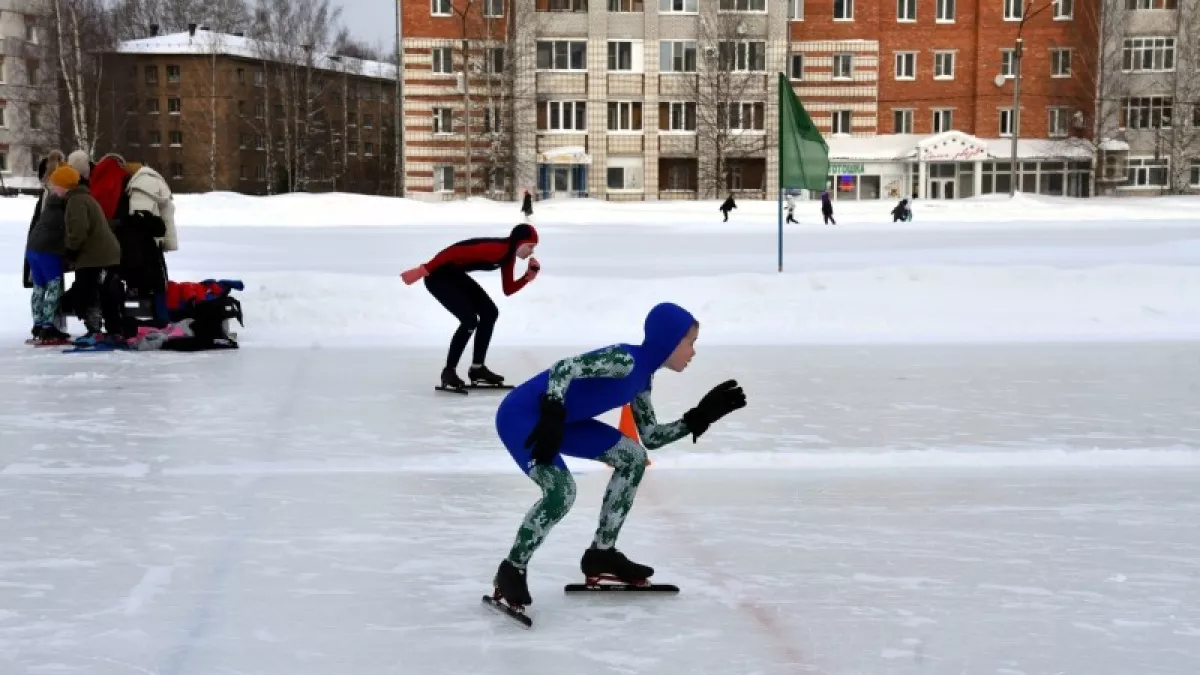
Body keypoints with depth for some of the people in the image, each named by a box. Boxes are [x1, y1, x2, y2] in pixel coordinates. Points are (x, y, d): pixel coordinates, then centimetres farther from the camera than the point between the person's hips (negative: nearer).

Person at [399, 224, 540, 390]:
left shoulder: (508, 255, 4)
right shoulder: (495, 249, -27)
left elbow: (508, 290, 11)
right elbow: (453, 252, -32)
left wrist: (530, 275, -3)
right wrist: (423, 271, -33)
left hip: (455, 275, 10)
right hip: (438, 275, -10)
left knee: (490, 312, 8)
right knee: (470, 319, -17)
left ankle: (477, 368, 15)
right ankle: (449, 371, -4)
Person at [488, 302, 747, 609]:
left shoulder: (641, 375, 8)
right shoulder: (625, 360, -22)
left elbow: (651, 437, 14)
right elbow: (563, 368, -32)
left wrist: (699, 417, 8)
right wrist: (552, 417, -40)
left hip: (560, 420, 10)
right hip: (521, 416, -10)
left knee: (633, 457, 9)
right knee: (561, 491, -28)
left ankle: (601, 553, 17)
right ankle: (512, 571, -6)